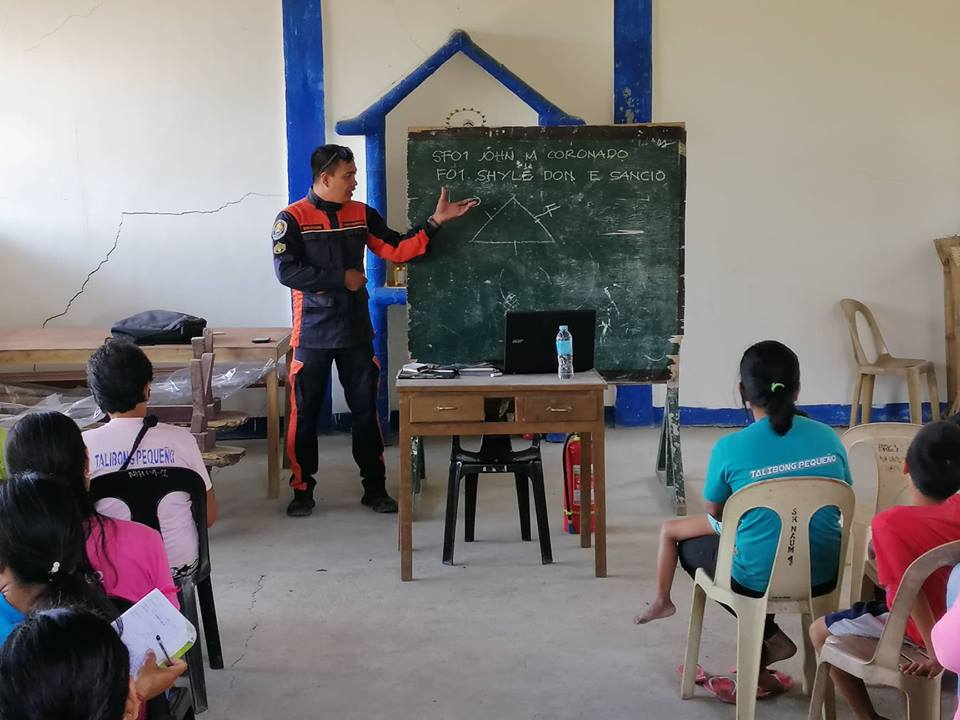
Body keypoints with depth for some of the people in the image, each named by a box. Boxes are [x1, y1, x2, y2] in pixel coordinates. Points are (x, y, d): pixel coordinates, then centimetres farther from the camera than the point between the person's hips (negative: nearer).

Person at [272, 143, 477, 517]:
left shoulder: (362, 215, 7)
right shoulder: (292, 219, -7)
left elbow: (397, 250, 4)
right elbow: (287, 271, -16)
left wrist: (435, 221, -6)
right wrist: (342, 279, -14)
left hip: (356, 332, 4)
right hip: (313, 333, -3)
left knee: (366, 410, 7)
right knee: (304, 412, 4)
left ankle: (375, 487, 16)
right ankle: (302, 489, 16)